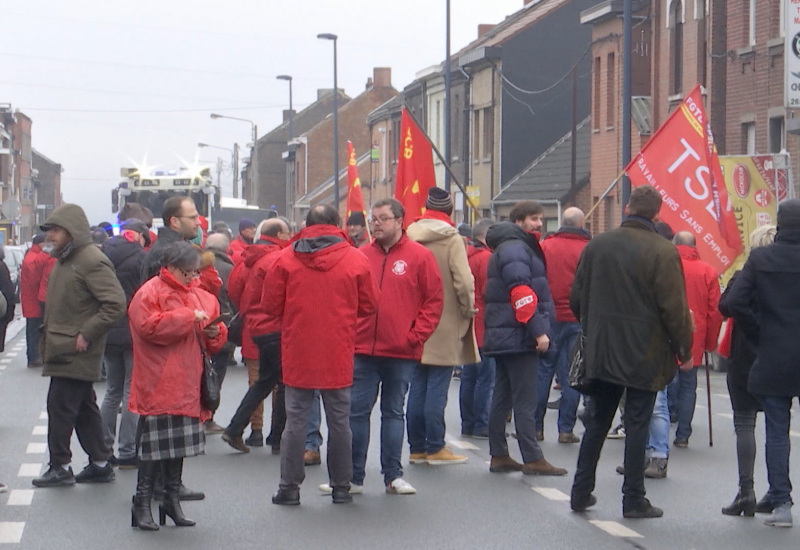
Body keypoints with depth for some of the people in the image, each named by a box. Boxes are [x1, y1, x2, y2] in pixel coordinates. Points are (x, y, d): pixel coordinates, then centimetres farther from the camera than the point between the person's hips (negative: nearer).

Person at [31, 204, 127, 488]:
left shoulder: (92, 261, -16)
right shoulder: (65, 259, 15)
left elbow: (115, 304, -23)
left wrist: (86, 335, -22)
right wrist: (49, 336, 14)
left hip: (75, 351, -10)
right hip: (62, 348, 10)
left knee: (60, 406, -6)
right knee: (84, 408, 13)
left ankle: (60, 467, 2)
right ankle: (100, 463, 19)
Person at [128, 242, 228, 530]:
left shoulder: (200, 295, 17)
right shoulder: (149, 293, -6)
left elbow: (214, 342, 23)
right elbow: (149, 326, -22)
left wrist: (215, 332, -2)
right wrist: (189, 318, -18)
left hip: (187, 385, 7)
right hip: (158, 386, -7)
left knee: (178, 446, 13)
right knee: (154, 446, -5)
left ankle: (172, 500, 23)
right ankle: (142, 504, 3)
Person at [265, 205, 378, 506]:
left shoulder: (286, 258, -4)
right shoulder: (356, 259, -4)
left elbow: (272, 305, 0)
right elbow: (369, 305, 3)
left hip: (297, 355, 0)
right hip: (338, 356, 0)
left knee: (296, 419, 7)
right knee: (339, 421, 9)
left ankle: (289, 487, 9)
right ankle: (341, 488, 14)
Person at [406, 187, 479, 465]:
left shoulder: (409, 239, 5)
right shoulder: (452, 240, -9)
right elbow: (463, 280, -17)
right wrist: (468, 309, -3)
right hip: (445, 326, -5)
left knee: (417, 387, 10)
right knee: (437, 389, -2)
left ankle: (417, 447, 13)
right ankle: (435, 448, 1)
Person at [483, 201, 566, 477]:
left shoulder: (514, 248, 21)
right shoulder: (515, 249, -12)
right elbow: (522, 294, -22)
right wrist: (538, 331, -24)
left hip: (503, 337, 11)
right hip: (519, 337, -11)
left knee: (502, 397, 12)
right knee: (525, 400, -8)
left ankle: (499, 456, 17)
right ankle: (532, 459, -7)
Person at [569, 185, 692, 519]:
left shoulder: (597, 245, 2)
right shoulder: (663, 252, -13)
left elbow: (576, 298, 9)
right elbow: (674, 308, -14)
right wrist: (683, 348, -1)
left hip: (601, 351, 4)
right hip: (644, 354, -4)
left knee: (597, 421, 15)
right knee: (637, 424, 2)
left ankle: (581, 492, 17)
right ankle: (633, 500, 6)